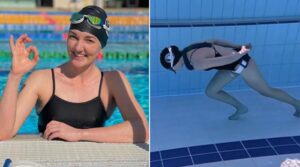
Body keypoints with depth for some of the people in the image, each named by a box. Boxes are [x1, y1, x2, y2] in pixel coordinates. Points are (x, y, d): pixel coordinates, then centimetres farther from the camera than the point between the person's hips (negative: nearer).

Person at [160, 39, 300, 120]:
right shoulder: (189, 50, -1)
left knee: (266, 91, 12)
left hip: (241, 63, -9)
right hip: (233, 64, 9)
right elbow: (215, 41, 6)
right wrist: (238, 46, 10)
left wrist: (241, 53, -14)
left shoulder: (196, 63, -30)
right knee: (210, 92, 9)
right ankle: (241, 108, 27)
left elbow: (223, 61, -31)